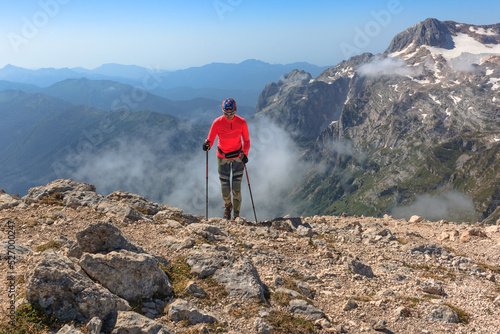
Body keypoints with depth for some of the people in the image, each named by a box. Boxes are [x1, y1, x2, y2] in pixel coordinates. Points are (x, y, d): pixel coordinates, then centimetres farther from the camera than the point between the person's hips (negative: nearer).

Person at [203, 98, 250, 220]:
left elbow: (246, 141, 0)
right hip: (222, 157, 0)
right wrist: (207, 144, -30)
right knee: (225, 190, -1)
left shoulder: (242, 122, -11)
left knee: (236, 189, -7)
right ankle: (228, 206, 34)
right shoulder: (217, 123, -12)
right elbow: (210, 140, -7)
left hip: (238, 157, 0)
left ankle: (236, 216, 11)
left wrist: (244, 153, -16)